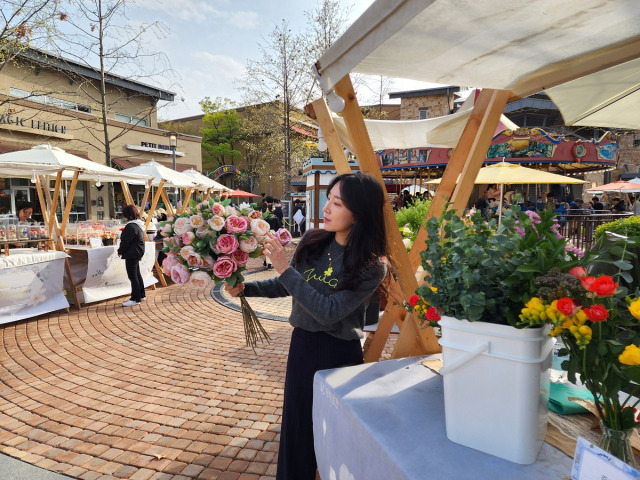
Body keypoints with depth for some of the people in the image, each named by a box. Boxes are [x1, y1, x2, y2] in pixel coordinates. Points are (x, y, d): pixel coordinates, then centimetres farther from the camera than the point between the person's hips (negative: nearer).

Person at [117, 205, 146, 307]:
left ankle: (135, 299, 1)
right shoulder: (139, 224, 11)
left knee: (133, 276, -4)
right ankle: (141, 295, 27)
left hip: (132, 254, -10)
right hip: (137, 252, 10)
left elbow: (125, 241, -19)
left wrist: (120, 251, -3)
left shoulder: (131, 226, -20)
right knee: (137, 274, 18)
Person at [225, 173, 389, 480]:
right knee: (296, 426, 18)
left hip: (339, 352, -4)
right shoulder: (312, 241, -5)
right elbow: (288, 286, 10)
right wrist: (246, 288, -3)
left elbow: (329, 312, -26)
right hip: (302, 343, 5)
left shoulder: (372, 265, -18)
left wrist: (285, 268, -26)